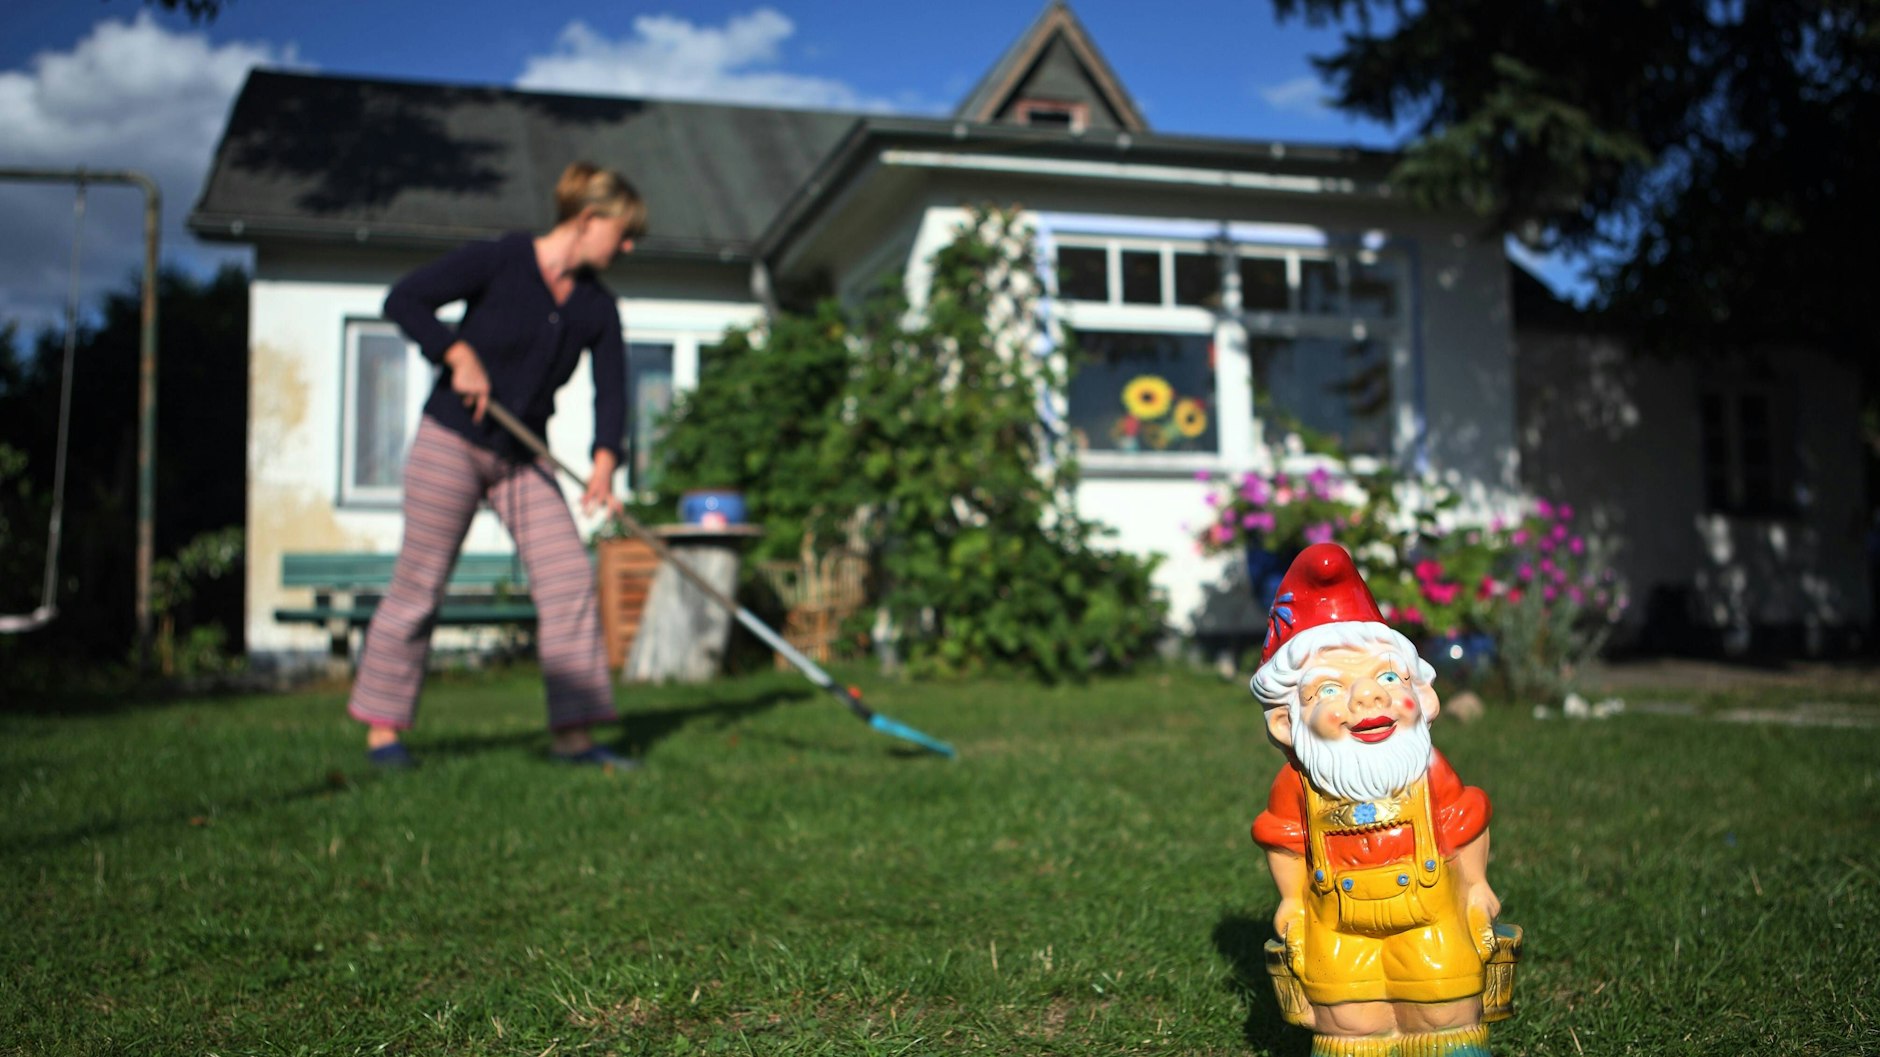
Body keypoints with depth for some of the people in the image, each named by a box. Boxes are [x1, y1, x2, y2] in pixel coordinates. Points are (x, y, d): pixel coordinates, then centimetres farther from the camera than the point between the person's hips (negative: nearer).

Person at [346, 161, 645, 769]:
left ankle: (572, 733, 0)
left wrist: (604, 461, -17)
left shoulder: (597, 308, 5)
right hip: (451, 444, -5)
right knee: (419, 585, -1)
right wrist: (459, 355, -21)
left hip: (523, 459, 6)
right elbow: (403, 300, -11)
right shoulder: (498, 263, -10)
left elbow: (611, 388, -2)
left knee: (569, 578, -5)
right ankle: (383, 729, 12)